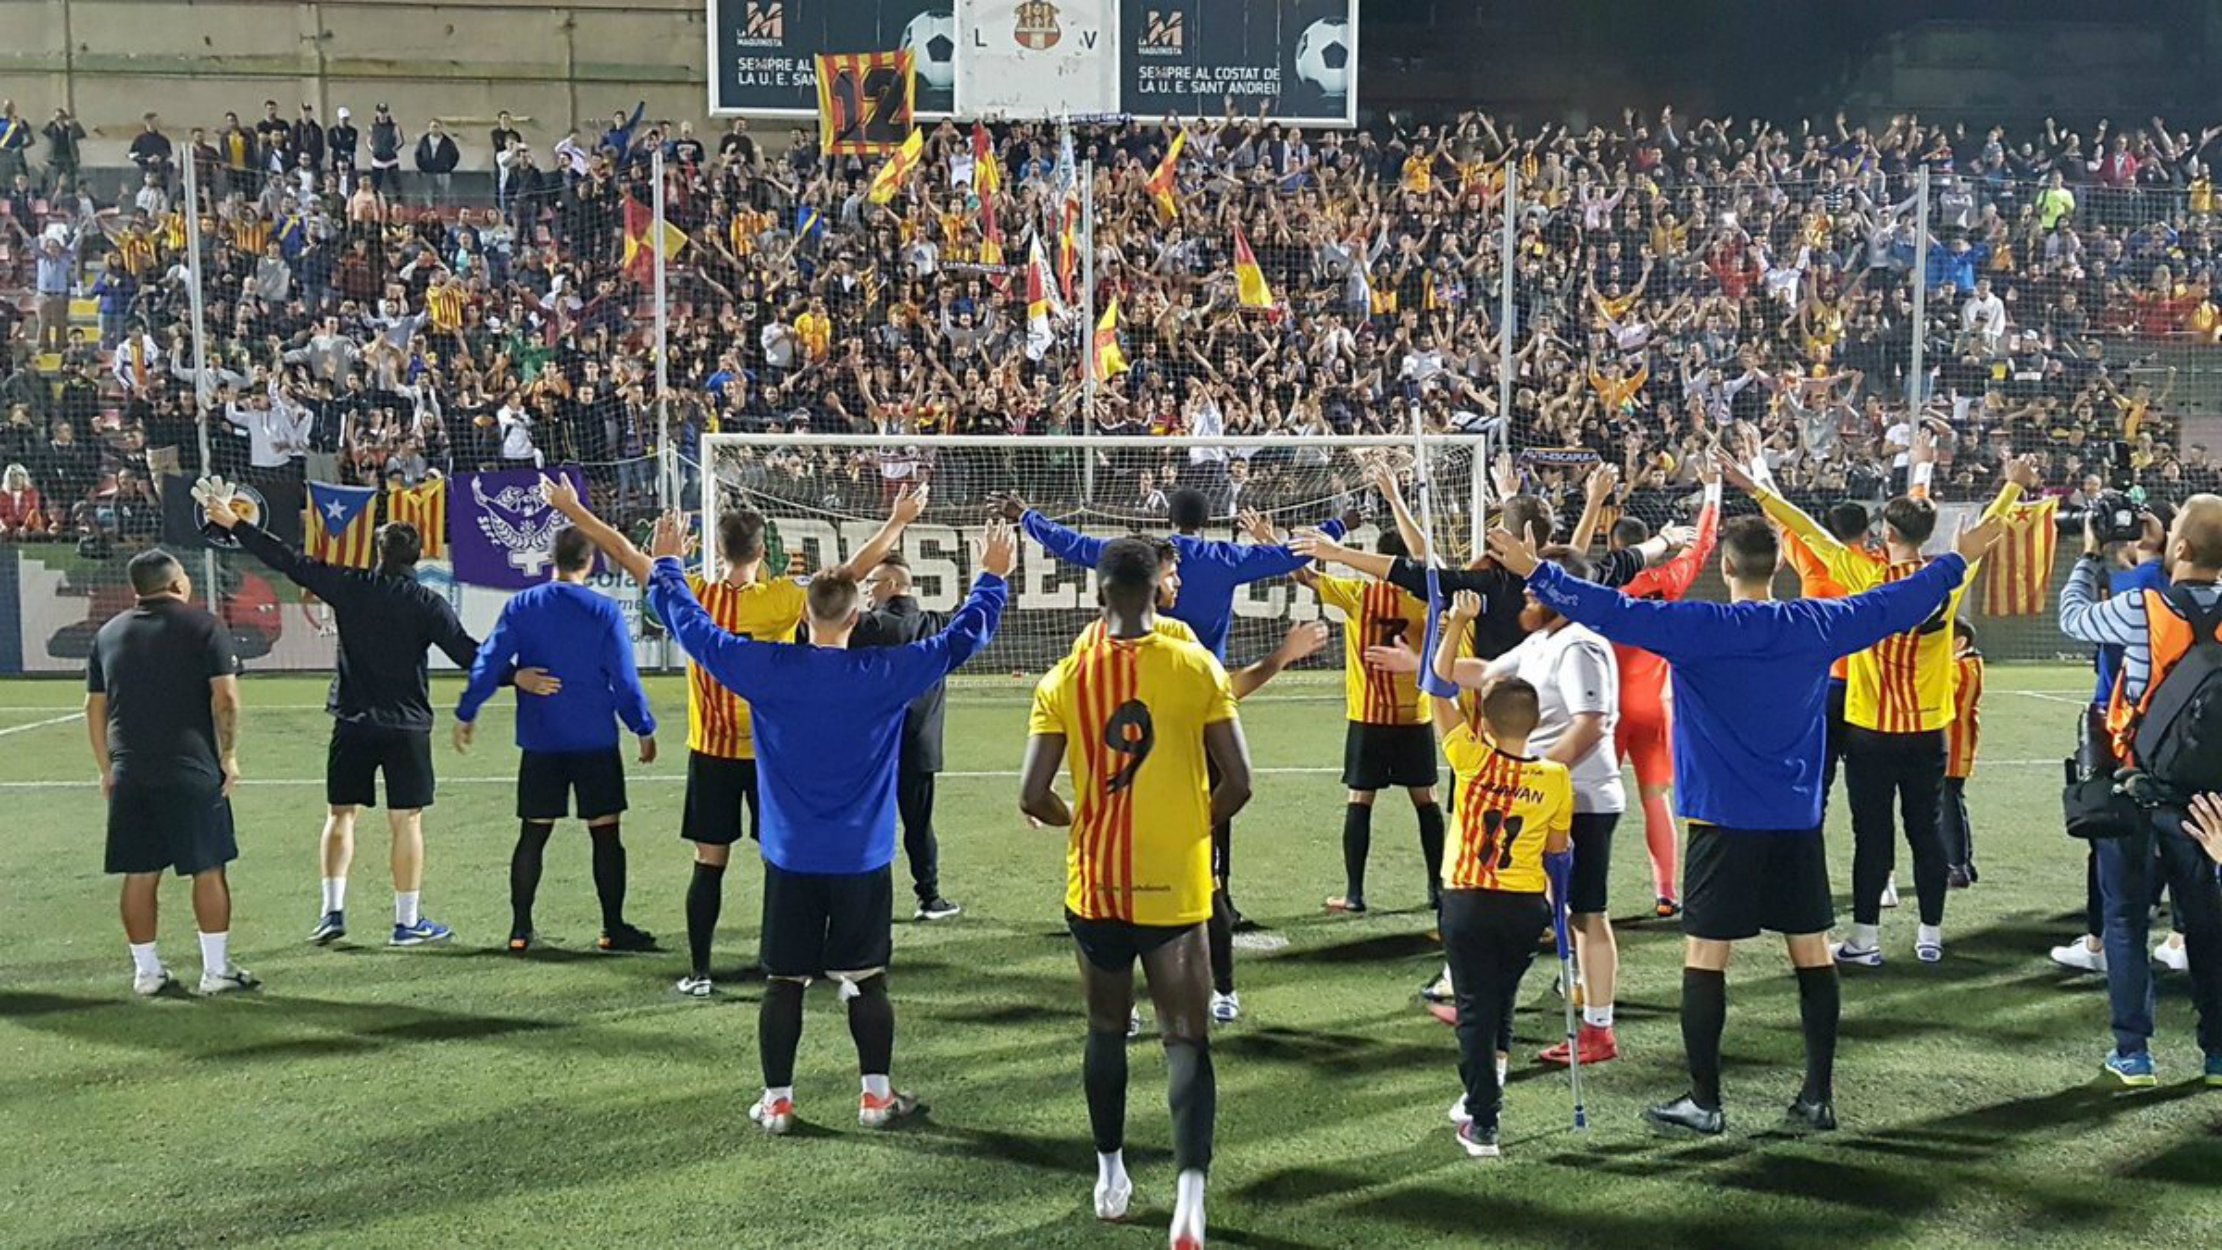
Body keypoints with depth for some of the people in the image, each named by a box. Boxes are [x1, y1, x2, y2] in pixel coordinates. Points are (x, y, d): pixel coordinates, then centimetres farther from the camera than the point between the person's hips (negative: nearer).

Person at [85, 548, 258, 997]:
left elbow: (94, 707, 14)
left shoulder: (108, 633, 12)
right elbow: (225, 697, -10)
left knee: (139, 874, 9)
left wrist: (107, 768, 20)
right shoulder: (204, 627, -2)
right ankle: (216, 969, 6)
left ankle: (146, 971, 15)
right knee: (207, 871, 3)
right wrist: (228, 756, -2)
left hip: (128, 774, 4)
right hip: (192, 771, -4)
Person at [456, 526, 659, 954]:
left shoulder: (520, 606, 0)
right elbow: (624, 678, -4)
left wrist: (465, 715, 10)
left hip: (539, 742, 3)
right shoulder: (604, 611, -7)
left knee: (532, 834, 10)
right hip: (595, 741, -2)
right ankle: (614, 928, 6)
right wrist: (644, 729, 5)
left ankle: (521, 929, 12)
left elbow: (488, 664, 0)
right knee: (606, 833, 4)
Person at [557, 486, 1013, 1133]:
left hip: (790, 859, 0)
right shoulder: (886, 674, -10)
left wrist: (666, 562, 18)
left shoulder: (765, 668, -9)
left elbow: (685, 618, 3)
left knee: (783, 981, 8)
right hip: (863, 860, 0)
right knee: (867, 980, 10)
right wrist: (993, 575, 16)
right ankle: (877, 1094, 16)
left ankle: (776, 1101, 14)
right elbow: (963, 636, 2)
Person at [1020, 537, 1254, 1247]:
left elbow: (1032, 797, -8)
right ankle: (1190, 1187, -16)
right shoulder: (1198, 667, -7)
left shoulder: (1065, 679, -5)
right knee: (1186, 1039, 2)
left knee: (1106, 1030, 20)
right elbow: (1237, 783, -8)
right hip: (1176, 888, -1)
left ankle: (1110, 1177, 32)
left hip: (1096, 887, 2)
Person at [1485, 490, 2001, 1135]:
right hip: (1799, 822, 4)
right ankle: (1819, 1094, 17)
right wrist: (1960, 557, 29)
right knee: (1811, 952, 11)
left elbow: (1616, 613, -19)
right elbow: (1898, 602, 14)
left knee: (1704, 954, 2)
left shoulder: (1698, 628, -11)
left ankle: (1704, 1101, 6)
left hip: (1724, 822, -4)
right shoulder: (1817, 625, 1)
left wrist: (1535, 570, -16)